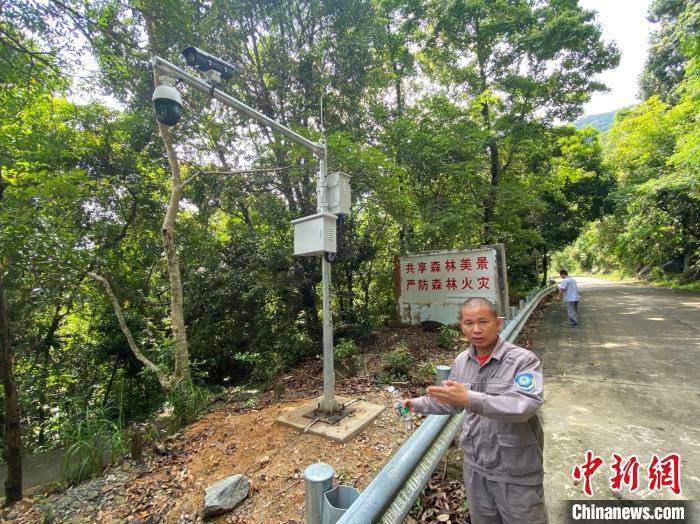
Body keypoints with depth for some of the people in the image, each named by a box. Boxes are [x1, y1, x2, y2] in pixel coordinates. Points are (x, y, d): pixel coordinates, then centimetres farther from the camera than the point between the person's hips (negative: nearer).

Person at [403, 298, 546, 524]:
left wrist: (469, 399, -43)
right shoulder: (461, 361, -3)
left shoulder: (523, 360, -20)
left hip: (517, 473, -5)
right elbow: (452, 402, 11)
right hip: (475, 467, 5)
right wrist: (417, 404, 4)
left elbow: (524, 406, -34)